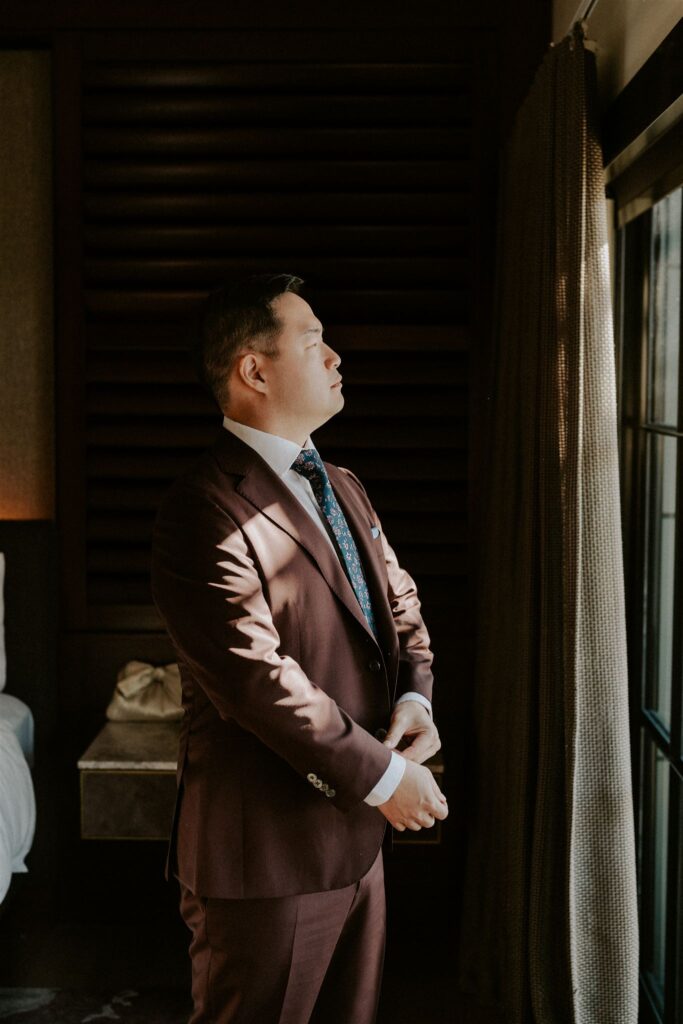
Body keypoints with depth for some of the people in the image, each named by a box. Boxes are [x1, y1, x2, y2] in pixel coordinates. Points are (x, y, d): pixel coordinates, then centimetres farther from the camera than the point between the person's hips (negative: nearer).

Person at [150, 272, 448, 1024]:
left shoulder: (343, 488, 12)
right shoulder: (205, 511, -18)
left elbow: (400, 604, 16)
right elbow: (260, 681, -24)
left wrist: (415, 697, -5)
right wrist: (383, 775, -18)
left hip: (358, 834, 9)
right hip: (266, 857, -8)